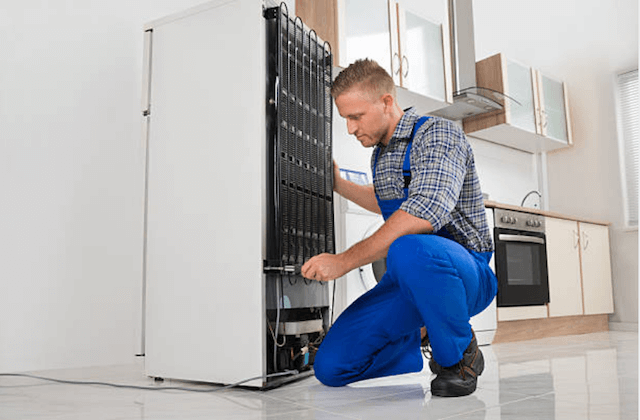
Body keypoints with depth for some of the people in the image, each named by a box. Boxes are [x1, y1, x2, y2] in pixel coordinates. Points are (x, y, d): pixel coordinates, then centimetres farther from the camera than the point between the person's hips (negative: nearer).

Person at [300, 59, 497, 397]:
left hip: (463, 272, -7)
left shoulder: (438, 134, -13)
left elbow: (427, 211, -32)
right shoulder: (379, 154, 13)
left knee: (409, 249, -43)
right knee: (331, 366, -6)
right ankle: (424, 338, 19)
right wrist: (340, 186, 23)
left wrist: (346, 260, -32)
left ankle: (460, 355, -13)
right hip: (408, 279, 7)